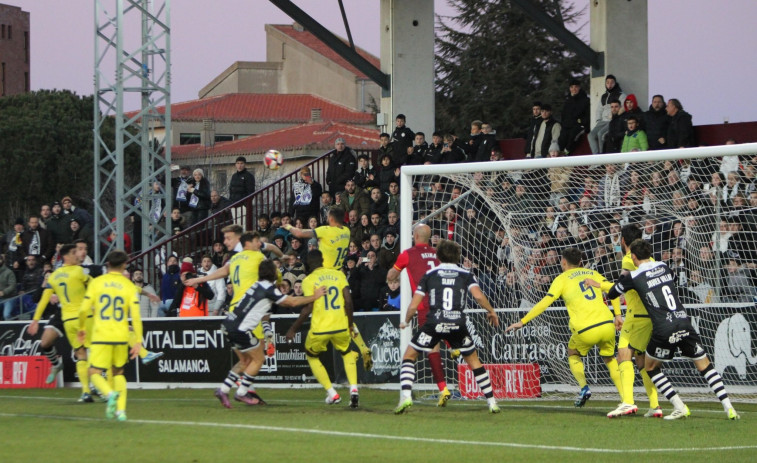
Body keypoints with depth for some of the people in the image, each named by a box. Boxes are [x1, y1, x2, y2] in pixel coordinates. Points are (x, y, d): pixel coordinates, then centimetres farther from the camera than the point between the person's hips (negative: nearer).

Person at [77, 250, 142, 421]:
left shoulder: (97, 282, 1)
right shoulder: (129, 287, 3)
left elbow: (84, 309, -1)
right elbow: (136, 316, -3)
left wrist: (82, 328, 16)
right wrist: (138, 341, 0)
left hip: (101, 336, -2)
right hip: (121, 337, 2)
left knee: (94, 373, 3)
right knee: (118, 373, 19)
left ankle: (110, 394, -27)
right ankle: (121, 409, 7)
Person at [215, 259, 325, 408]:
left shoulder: (258, 285, 15)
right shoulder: (269, 289, -11)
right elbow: (292, 302, -8)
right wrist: (314, 296, 1)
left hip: (228, 325, 9)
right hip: (240, 329, -9)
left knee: (247, 360, 18)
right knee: (258, 359, 6)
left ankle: (223, 390, 10)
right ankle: (241, 393, 6)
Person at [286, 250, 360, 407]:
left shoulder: (309, 280, -3)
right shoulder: (339, 274, 7)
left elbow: (308, 309, -10)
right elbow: (348, 301, 1)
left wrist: (293, 329, -1)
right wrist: (350, 325, 13)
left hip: (319, 329, -3)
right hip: (341, 327, 3)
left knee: (312, 356, 24)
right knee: (347, 353, 28)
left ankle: (332, 394, 14)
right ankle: (353, 389, 5)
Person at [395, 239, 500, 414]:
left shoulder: (429, 275, 11)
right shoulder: (466, 275, 11)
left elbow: (413, 306, 7)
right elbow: (478, 296, -6)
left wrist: (406, 322, 26)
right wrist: (491, 311, 12)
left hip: (434, 323, -1)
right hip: (458, 324, 1)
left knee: (409, 356, 13)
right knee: (474, 361, 20)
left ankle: (406, 396, -7)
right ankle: (491, 401, 18)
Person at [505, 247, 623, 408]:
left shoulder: (562, 279, 7)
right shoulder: (592, 273, 20)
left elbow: (545, 303, 0)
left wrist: (522, 322, 4)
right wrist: (617, 315, 13)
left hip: (586, 329, -3)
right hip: (607, 325, 3)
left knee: (573, 354, 25)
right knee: (610, 359, 25)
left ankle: (584, 387, 3)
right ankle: (625, 397, 13)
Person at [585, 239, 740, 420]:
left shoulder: (633, 277, 0)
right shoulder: (664, 267, 13)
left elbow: (612, 294, 14)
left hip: (664, 330, -4)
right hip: (684, 322, 4)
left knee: (650, 367, 18)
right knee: (704, 365, 13)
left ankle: (679, 407, 7)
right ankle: (728, 407, 1)